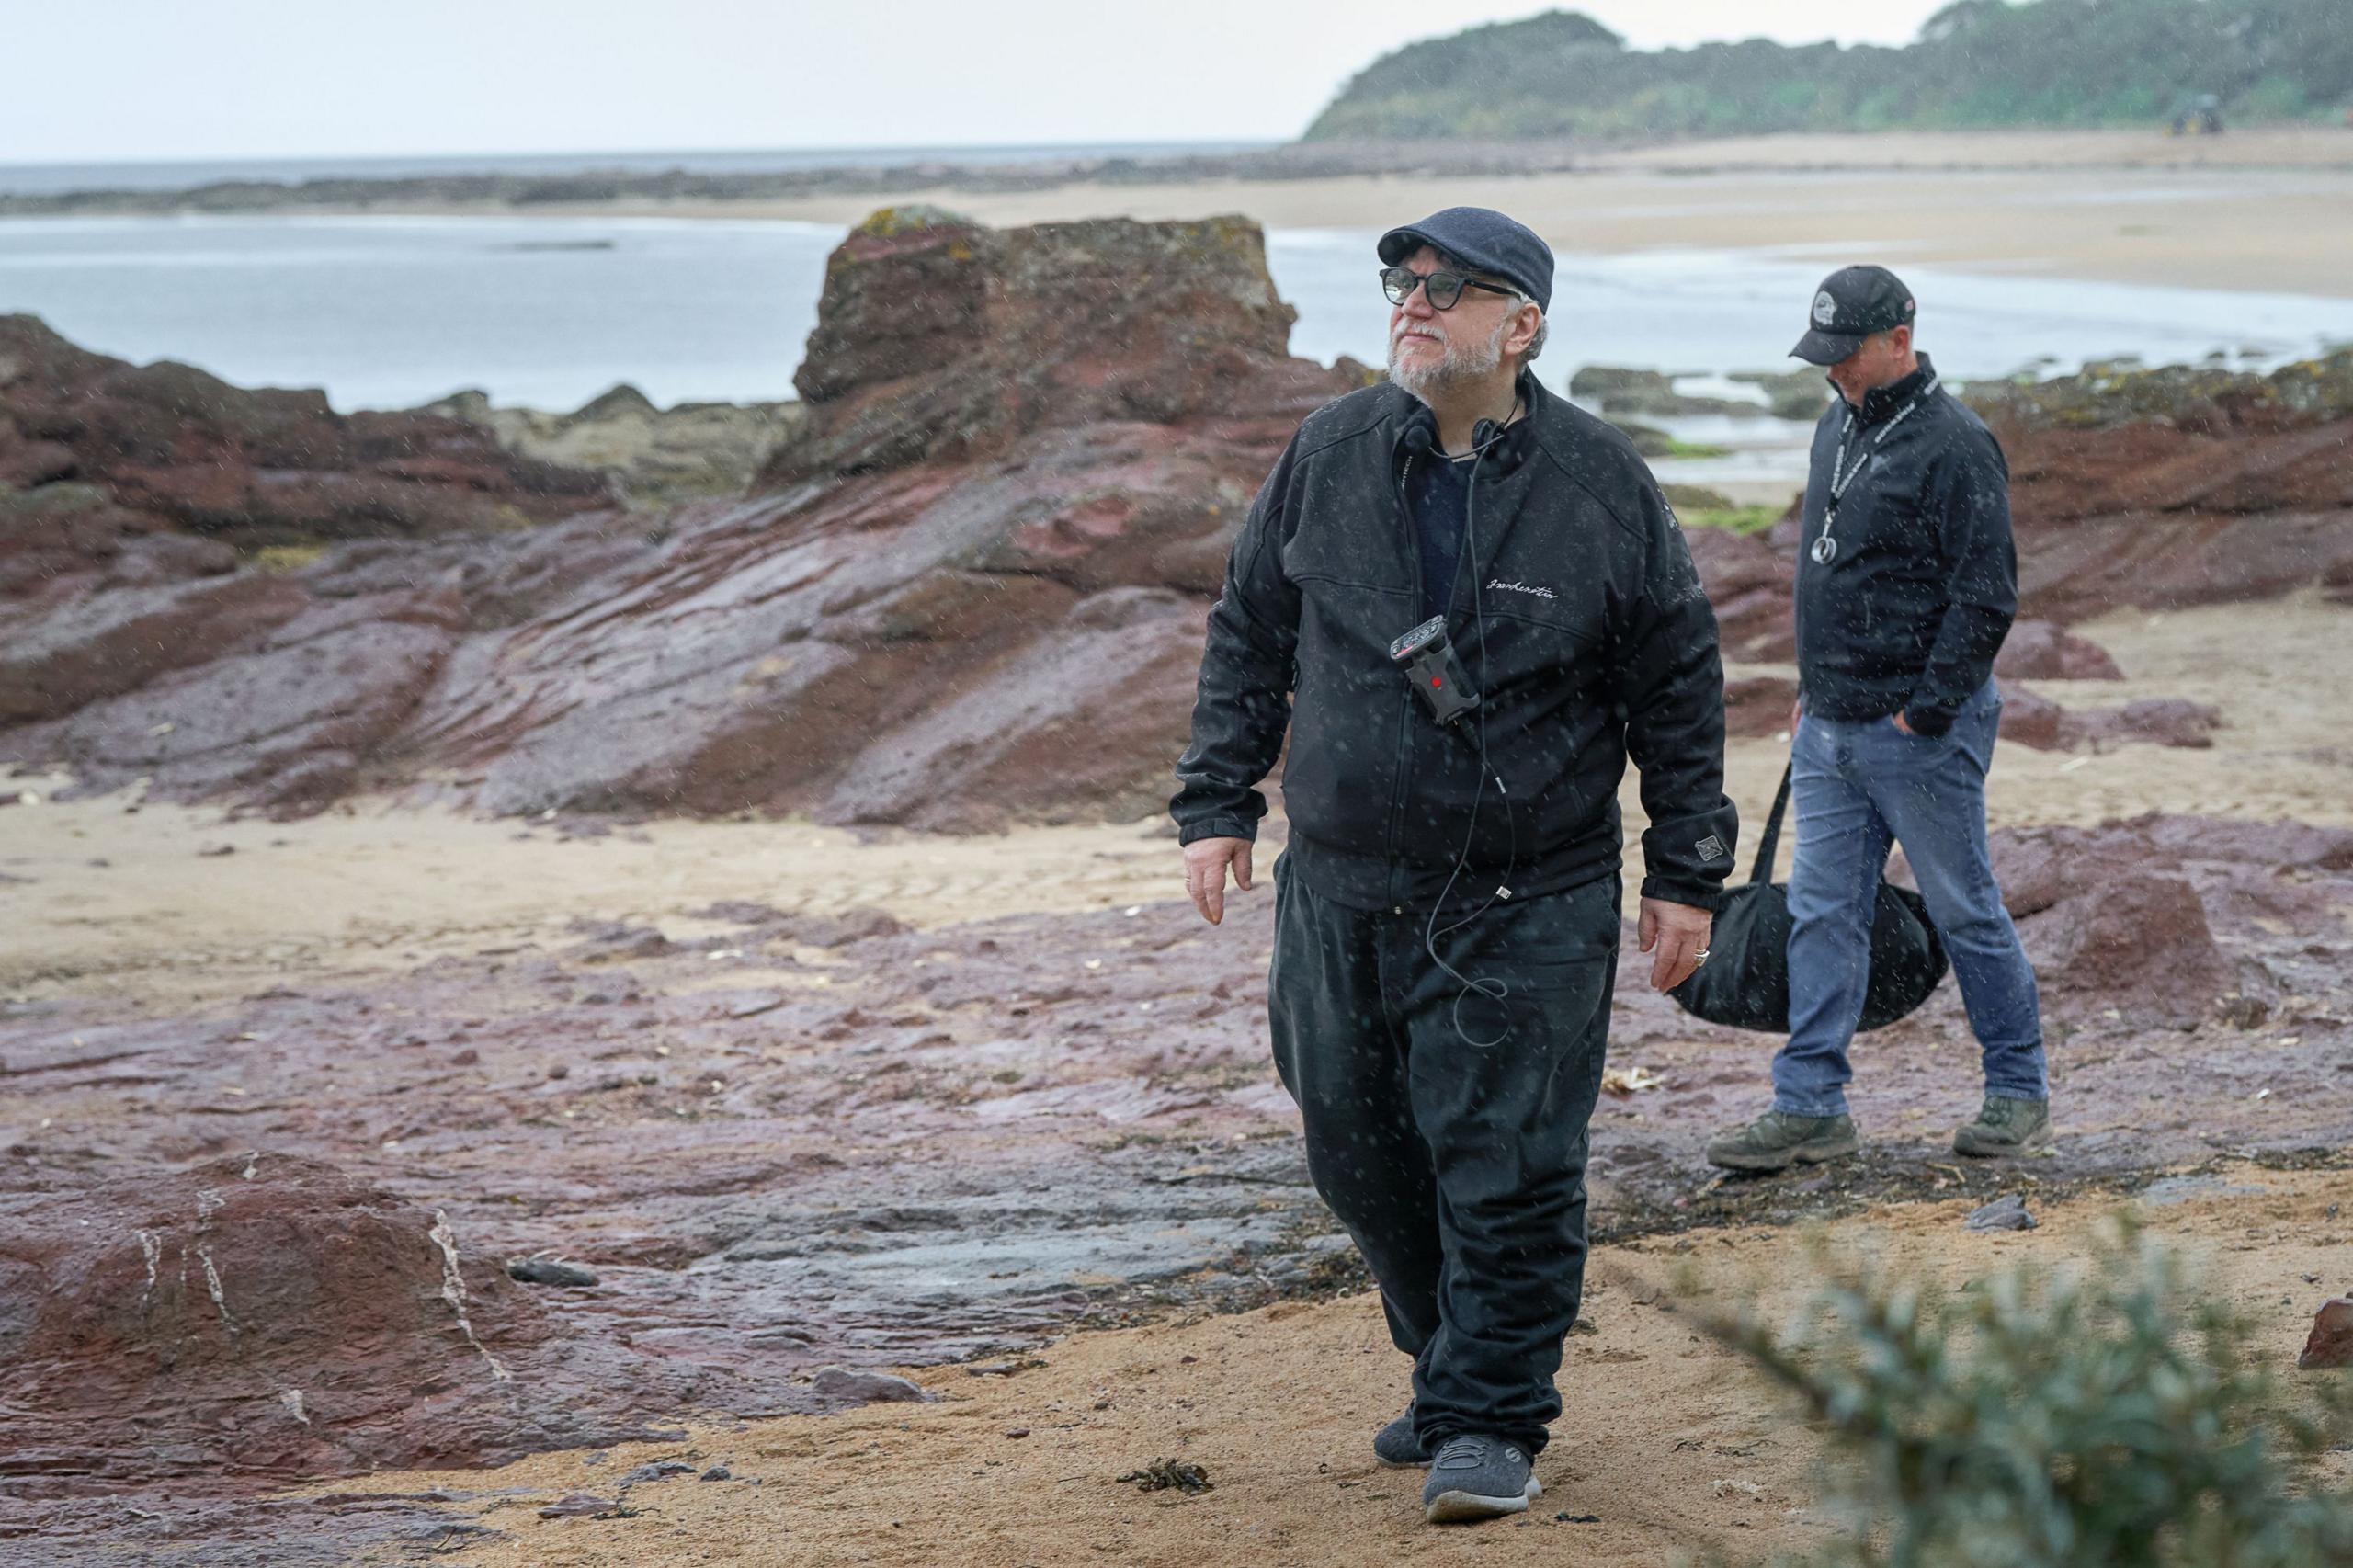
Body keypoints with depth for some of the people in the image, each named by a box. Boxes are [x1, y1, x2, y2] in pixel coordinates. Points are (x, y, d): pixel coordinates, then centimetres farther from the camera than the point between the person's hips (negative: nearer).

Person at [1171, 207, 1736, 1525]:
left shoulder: (1600, 482, -3)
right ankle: (1451, 1366, 31)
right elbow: (1250, 634, 13)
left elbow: (1680, 686, 3)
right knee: (1361, 1150, 11)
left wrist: (1688, 876, 1)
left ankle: (1492, 1421, 8)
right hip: (1343, 894, 4)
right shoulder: (1329, 455, 3)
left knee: (1507, 1167, -5)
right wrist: (1218, 803, 7)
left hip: (1531, 907, -3)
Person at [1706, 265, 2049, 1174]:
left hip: (1922, 731, -8)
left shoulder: (1953, 444, -14)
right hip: (1830, 726, 8)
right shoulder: (1838, 426, 12)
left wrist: (1925, 711, -18)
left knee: (1965, 912, 4)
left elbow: (1985, 598, -17)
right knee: (1821, 915, 5)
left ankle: (2019, 1090, 18)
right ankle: (1811, 1108, 8)